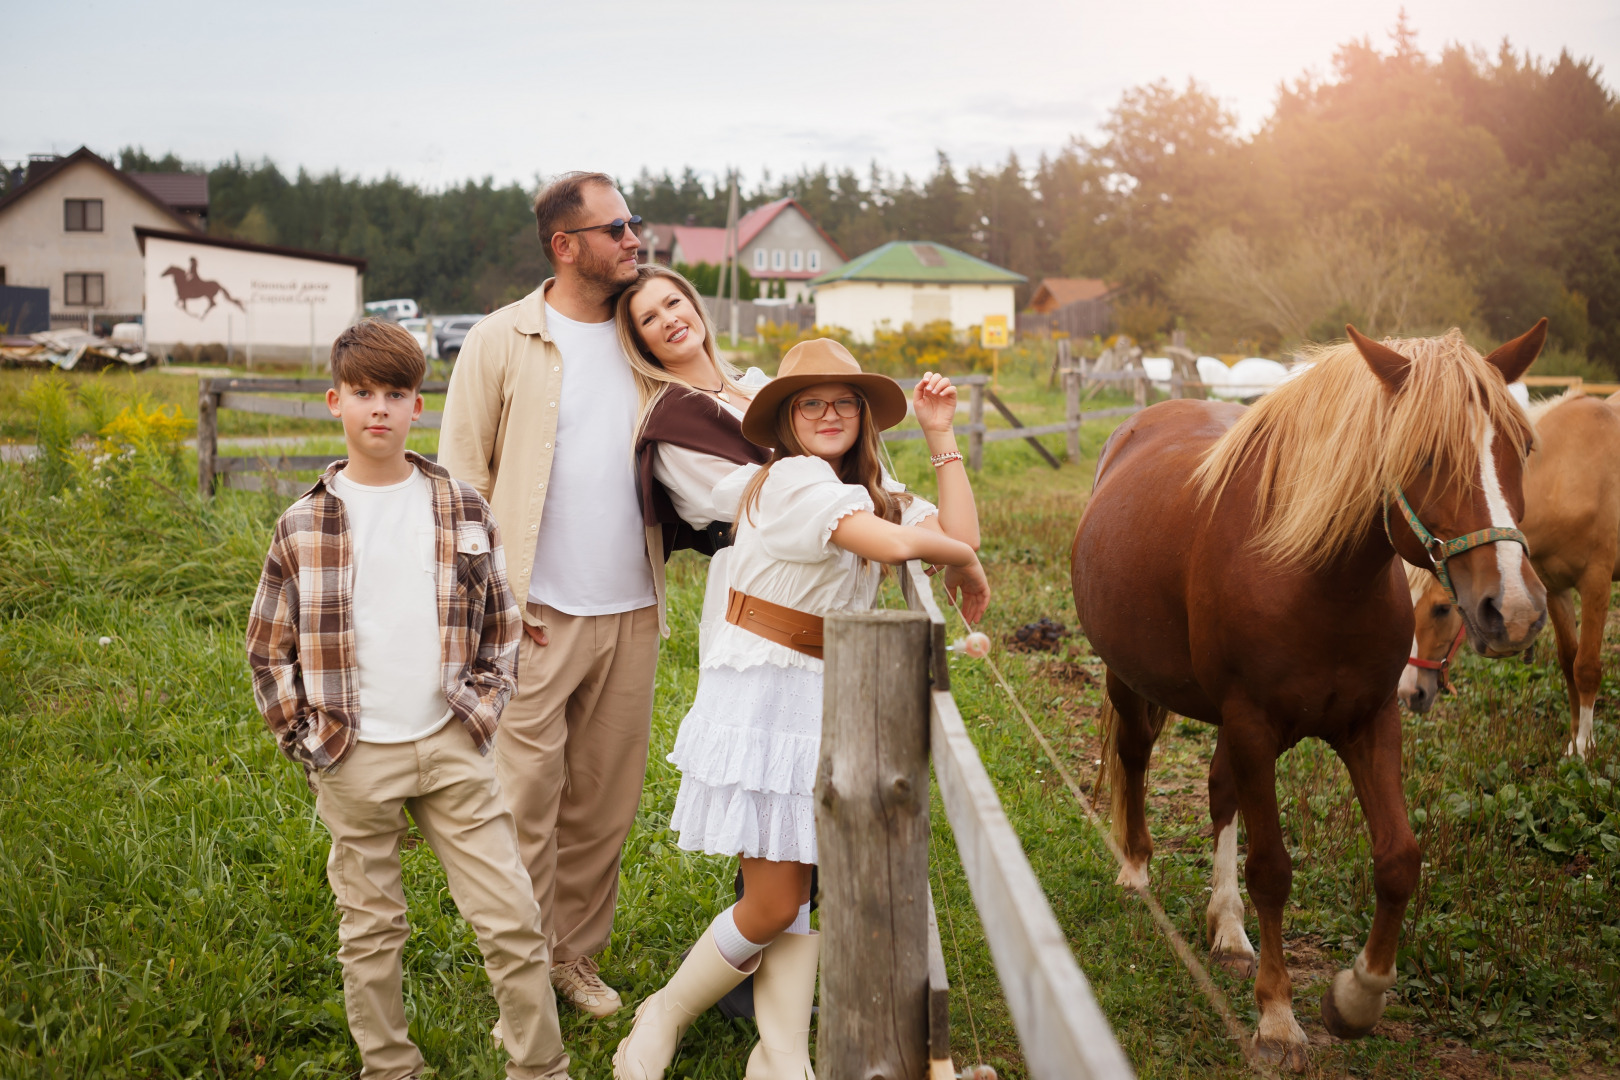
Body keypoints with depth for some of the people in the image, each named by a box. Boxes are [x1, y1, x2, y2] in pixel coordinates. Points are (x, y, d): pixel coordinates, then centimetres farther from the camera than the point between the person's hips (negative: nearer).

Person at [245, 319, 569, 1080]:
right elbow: (268, 650, 6)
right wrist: (309, 743, 0)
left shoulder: (462, 511, 2)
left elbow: (500, 627, 11)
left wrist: (478, 716, 2)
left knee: (513, 920, 0)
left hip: (451, 748, 1)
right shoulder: (304, 526, -1)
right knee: (370, 932, 10)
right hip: (354, 760, -1)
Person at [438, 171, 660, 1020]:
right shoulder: (501, 343, -2)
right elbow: (462, 474, -1)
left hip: (630, 611, 4)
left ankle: (575, 957, 25)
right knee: (526, 801, -1)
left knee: (605, 800, 11)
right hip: (534, 616, -4)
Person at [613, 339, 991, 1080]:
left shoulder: (870, 492, 14)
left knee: (795, 894, 9)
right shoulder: (792, 479, -14)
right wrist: (966, 565, -10)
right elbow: (893, 543, -28)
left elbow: (959, 535, 0)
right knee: (773, 905, -4)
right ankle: (663, 1018, 17)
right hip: (758, 702, -8)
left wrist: (940, 437, 4)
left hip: (822, 702, 8)